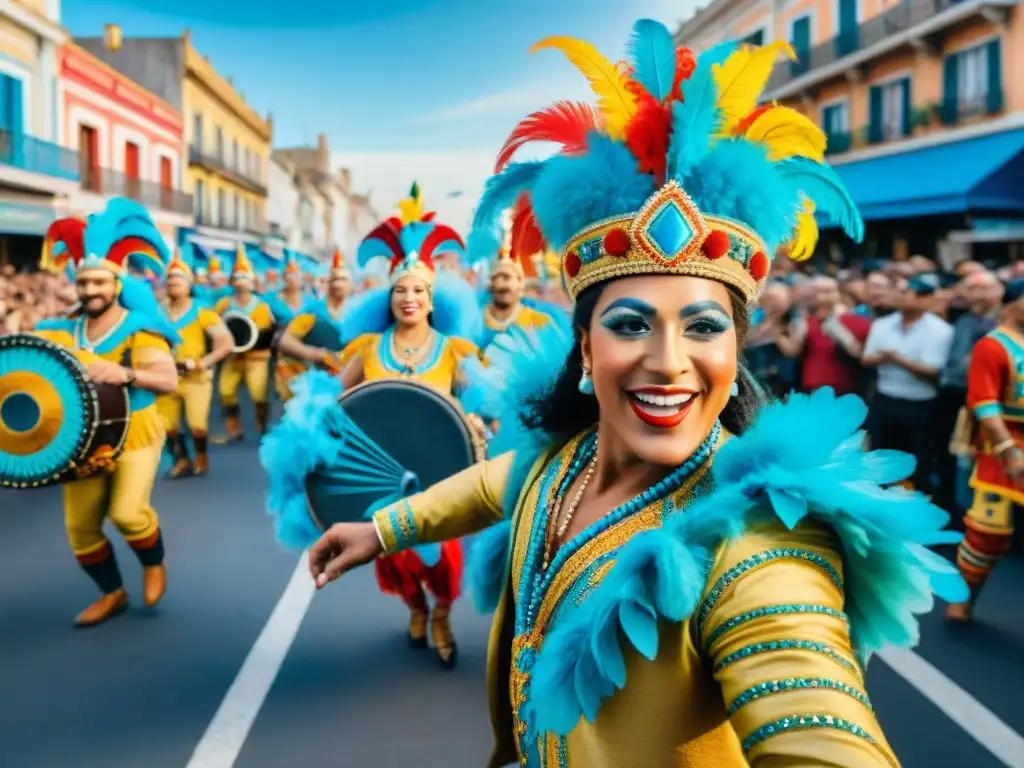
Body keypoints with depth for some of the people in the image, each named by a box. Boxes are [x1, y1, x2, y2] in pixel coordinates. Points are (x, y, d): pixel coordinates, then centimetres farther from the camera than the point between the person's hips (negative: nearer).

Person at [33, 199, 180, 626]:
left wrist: (126, 373, -44)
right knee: (79, 525, 4)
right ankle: (112, 592, 27)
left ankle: (154, 564, 14)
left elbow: (168, 380, -26)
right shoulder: (63, 331, 3)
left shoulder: (139, 328, -13)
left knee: (127, 512, -20)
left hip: (135, 434, -5)